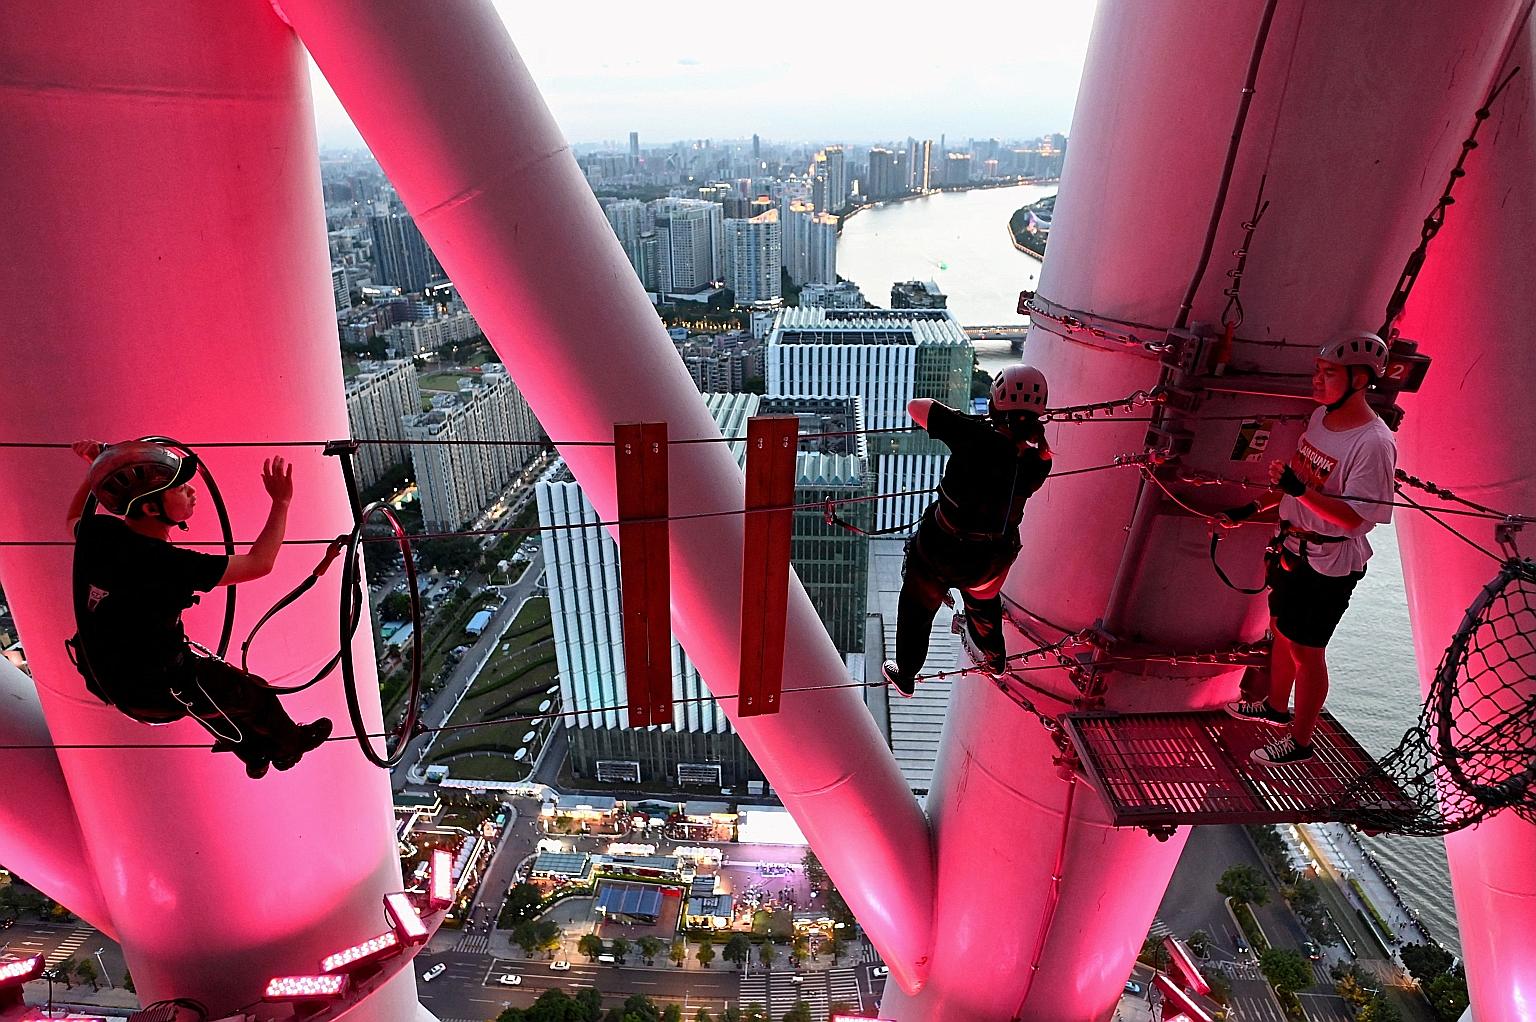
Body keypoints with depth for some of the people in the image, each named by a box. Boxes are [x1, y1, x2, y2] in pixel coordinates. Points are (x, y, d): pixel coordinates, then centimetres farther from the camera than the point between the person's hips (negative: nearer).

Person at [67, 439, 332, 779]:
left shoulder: (96, 532, -15)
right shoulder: (169, 565, -37)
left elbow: (73, 520, 14)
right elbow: (259, 563, -25)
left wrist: (95, 471, 12)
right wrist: (281, 502, -18)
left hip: (107, 672, 8)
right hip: (159, 694, -8)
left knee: (221, 677, 30)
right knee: (255, 693, 17)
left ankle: (254, 751, 50)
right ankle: (290, 745, 46)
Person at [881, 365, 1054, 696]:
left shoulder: (977, 437, -31)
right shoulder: (1038, 461, -17)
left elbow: (915, 406, -23)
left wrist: (957, 418, -7)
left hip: (939, 553, -4)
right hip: (991, 560, 4)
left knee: (917, 609, 24)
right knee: (985, 603, 37)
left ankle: (905, 675, 45)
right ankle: (995, 660, 62)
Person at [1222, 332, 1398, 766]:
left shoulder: (1374, 443, -24)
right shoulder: (1321, 415, 2)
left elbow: (1353, 517, -26)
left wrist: (1300, 489, -36)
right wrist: (1254, 507, 12)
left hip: (1329, 563, -8)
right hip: (1292, 546, 8)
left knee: (1306, 651, 5)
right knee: (1281, 630, 23)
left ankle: (1299, 741, 23)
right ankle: (1275, 706, 46)